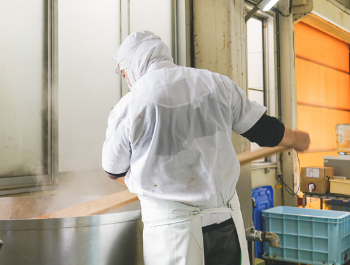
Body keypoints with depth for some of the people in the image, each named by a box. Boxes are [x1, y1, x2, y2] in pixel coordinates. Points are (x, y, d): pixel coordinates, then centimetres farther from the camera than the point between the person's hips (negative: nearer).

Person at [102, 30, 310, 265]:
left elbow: (116, 172, 5)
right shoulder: (216, 83, 0)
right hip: (227, 219, 4)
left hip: (173, 228, -4)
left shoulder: (127, 108, -10)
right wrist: (297, 139, 30)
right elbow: (262, 129, 8)